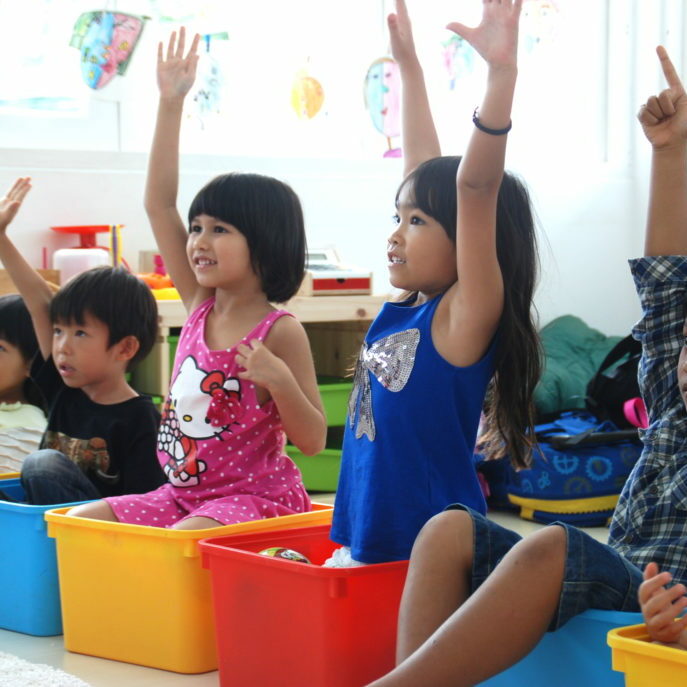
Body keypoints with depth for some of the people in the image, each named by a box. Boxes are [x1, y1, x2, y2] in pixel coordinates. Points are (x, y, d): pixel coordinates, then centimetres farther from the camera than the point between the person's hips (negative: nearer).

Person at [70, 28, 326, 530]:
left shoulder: (280, 332, -11)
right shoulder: (200, 306, 6)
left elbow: (313, 441, -9)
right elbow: (159, 206, 4)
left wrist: (280, 380, -27)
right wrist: (171, 105, 1)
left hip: (257, 497, -7)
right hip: (184, 493, 7)